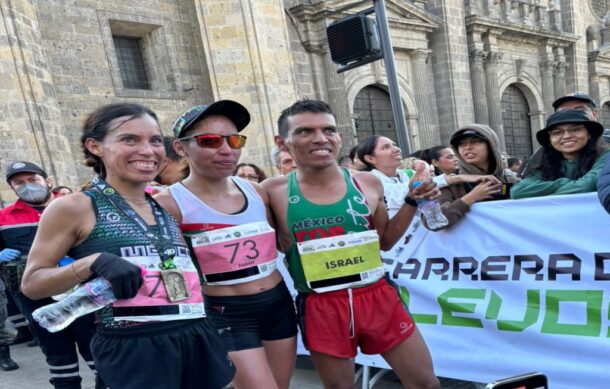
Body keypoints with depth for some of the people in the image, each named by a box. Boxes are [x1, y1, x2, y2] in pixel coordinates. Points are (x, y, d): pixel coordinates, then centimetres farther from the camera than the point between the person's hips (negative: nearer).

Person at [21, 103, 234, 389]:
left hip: (196, 338, 6)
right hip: (132, 346, -5)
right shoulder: (74, 208, -4)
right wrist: (94, 262, -18)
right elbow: (31, 284, -4)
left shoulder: (167, 207, 12)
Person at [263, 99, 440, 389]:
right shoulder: (275, 191, -7)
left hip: (378, 297, 2)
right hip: (321, 308, -1)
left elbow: (385, 241, 10)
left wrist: (412, 201, 0)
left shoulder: (367, 183, -1)